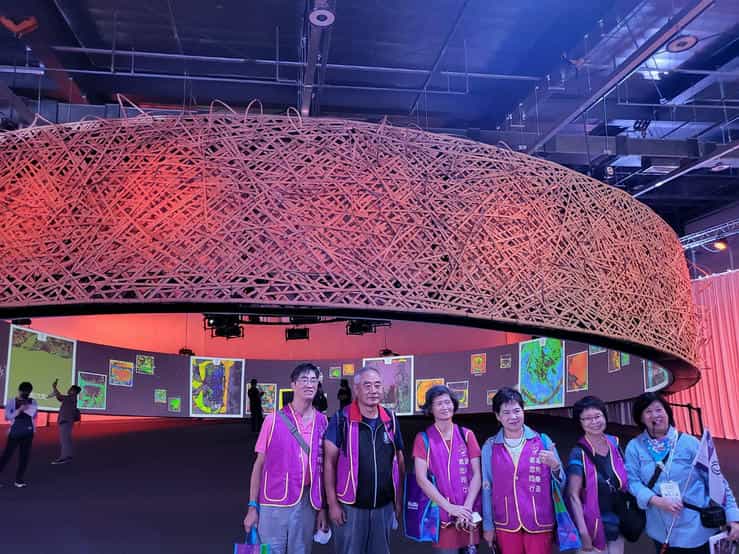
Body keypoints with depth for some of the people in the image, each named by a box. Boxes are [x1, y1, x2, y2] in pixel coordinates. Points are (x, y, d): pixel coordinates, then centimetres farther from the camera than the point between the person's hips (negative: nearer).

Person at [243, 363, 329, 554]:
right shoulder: (274, 420, -5)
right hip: (274, 503, -2)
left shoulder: (322, 422, 2)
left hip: (306, 503, 2)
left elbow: (323, 467, 6)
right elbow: (259, 464, 0)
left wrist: (322, 507, 5)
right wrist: (252, 507, -2)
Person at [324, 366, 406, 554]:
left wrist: (399, 500, 9)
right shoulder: (341, 419, -10)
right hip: (351, 506, -4)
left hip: (384, 506, 4)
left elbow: (399, 460, 10)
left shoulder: (390, 419, 2)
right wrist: (332, 503, -10)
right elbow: (329, 462, -8)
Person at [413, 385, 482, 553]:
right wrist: (450, 507, -13)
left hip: (467, 512, 2)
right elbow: (421, 479, -7)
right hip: (442, 511, -2)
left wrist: (467, 507, -10)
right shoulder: (423, 438, -1)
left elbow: (477, 474, 2)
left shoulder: (467, 435, 5)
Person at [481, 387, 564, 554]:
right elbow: (487, 487, 5)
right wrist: (488, 525, 4)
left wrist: (554, 465, -16)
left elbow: (560, 482, 3)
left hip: (540, 523, -1)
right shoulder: (490, 447, 1)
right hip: (505, 525, 1)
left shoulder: (543, 441, -1)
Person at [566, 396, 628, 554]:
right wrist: (583, 531, -19)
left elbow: (624, 482, 13)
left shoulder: (615, 443, 1)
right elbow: (573, 495, -15)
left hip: (617, 525, 5)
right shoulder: (579, 453, -14)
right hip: (594, 526, -5)